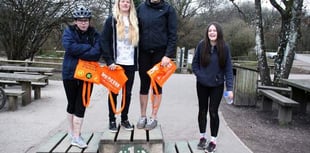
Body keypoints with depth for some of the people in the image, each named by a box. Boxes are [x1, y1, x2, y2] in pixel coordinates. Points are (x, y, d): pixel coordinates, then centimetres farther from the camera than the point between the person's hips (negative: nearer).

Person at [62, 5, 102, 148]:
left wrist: (78, 52, -22)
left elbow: (96, 53, -14)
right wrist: (88, 47, -17)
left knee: (81, 105, 0)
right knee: (72, 103, 12)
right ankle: (71, 130, 31)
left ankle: (76, 137, 8)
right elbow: (69, 47, -21)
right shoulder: (69, 31, 0)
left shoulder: (94, 34, 2)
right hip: (70, 73, 0)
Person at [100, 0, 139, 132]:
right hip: (115, 63, -3)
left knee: (127, 92, 9)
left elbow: (137, 42, 13)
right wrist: (109, 60, -15)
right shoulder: (111, 20, 0)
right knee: (114, 92, 6)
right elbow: (104, 41, -6)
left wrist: (137, 61, 4)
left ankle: (124, 119, 23)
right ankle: (112, 120, 17)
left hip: (130, 64, 3)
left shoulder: (135, 22, 12)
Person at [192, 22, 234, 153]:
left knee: (213, 112, 2)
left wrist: (229, 88, -14)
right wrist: (199, 75, -12)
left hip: (217, 85, -2)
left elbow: (228, 69, -9)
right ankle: (202, 137, 29)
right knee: (202, 110, 12)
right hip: (202, 85, 2)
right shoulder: (201, 45, -7)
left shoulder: (224, 48, -9)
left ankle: (213, 140, 17)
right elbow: (195, 63, 2)